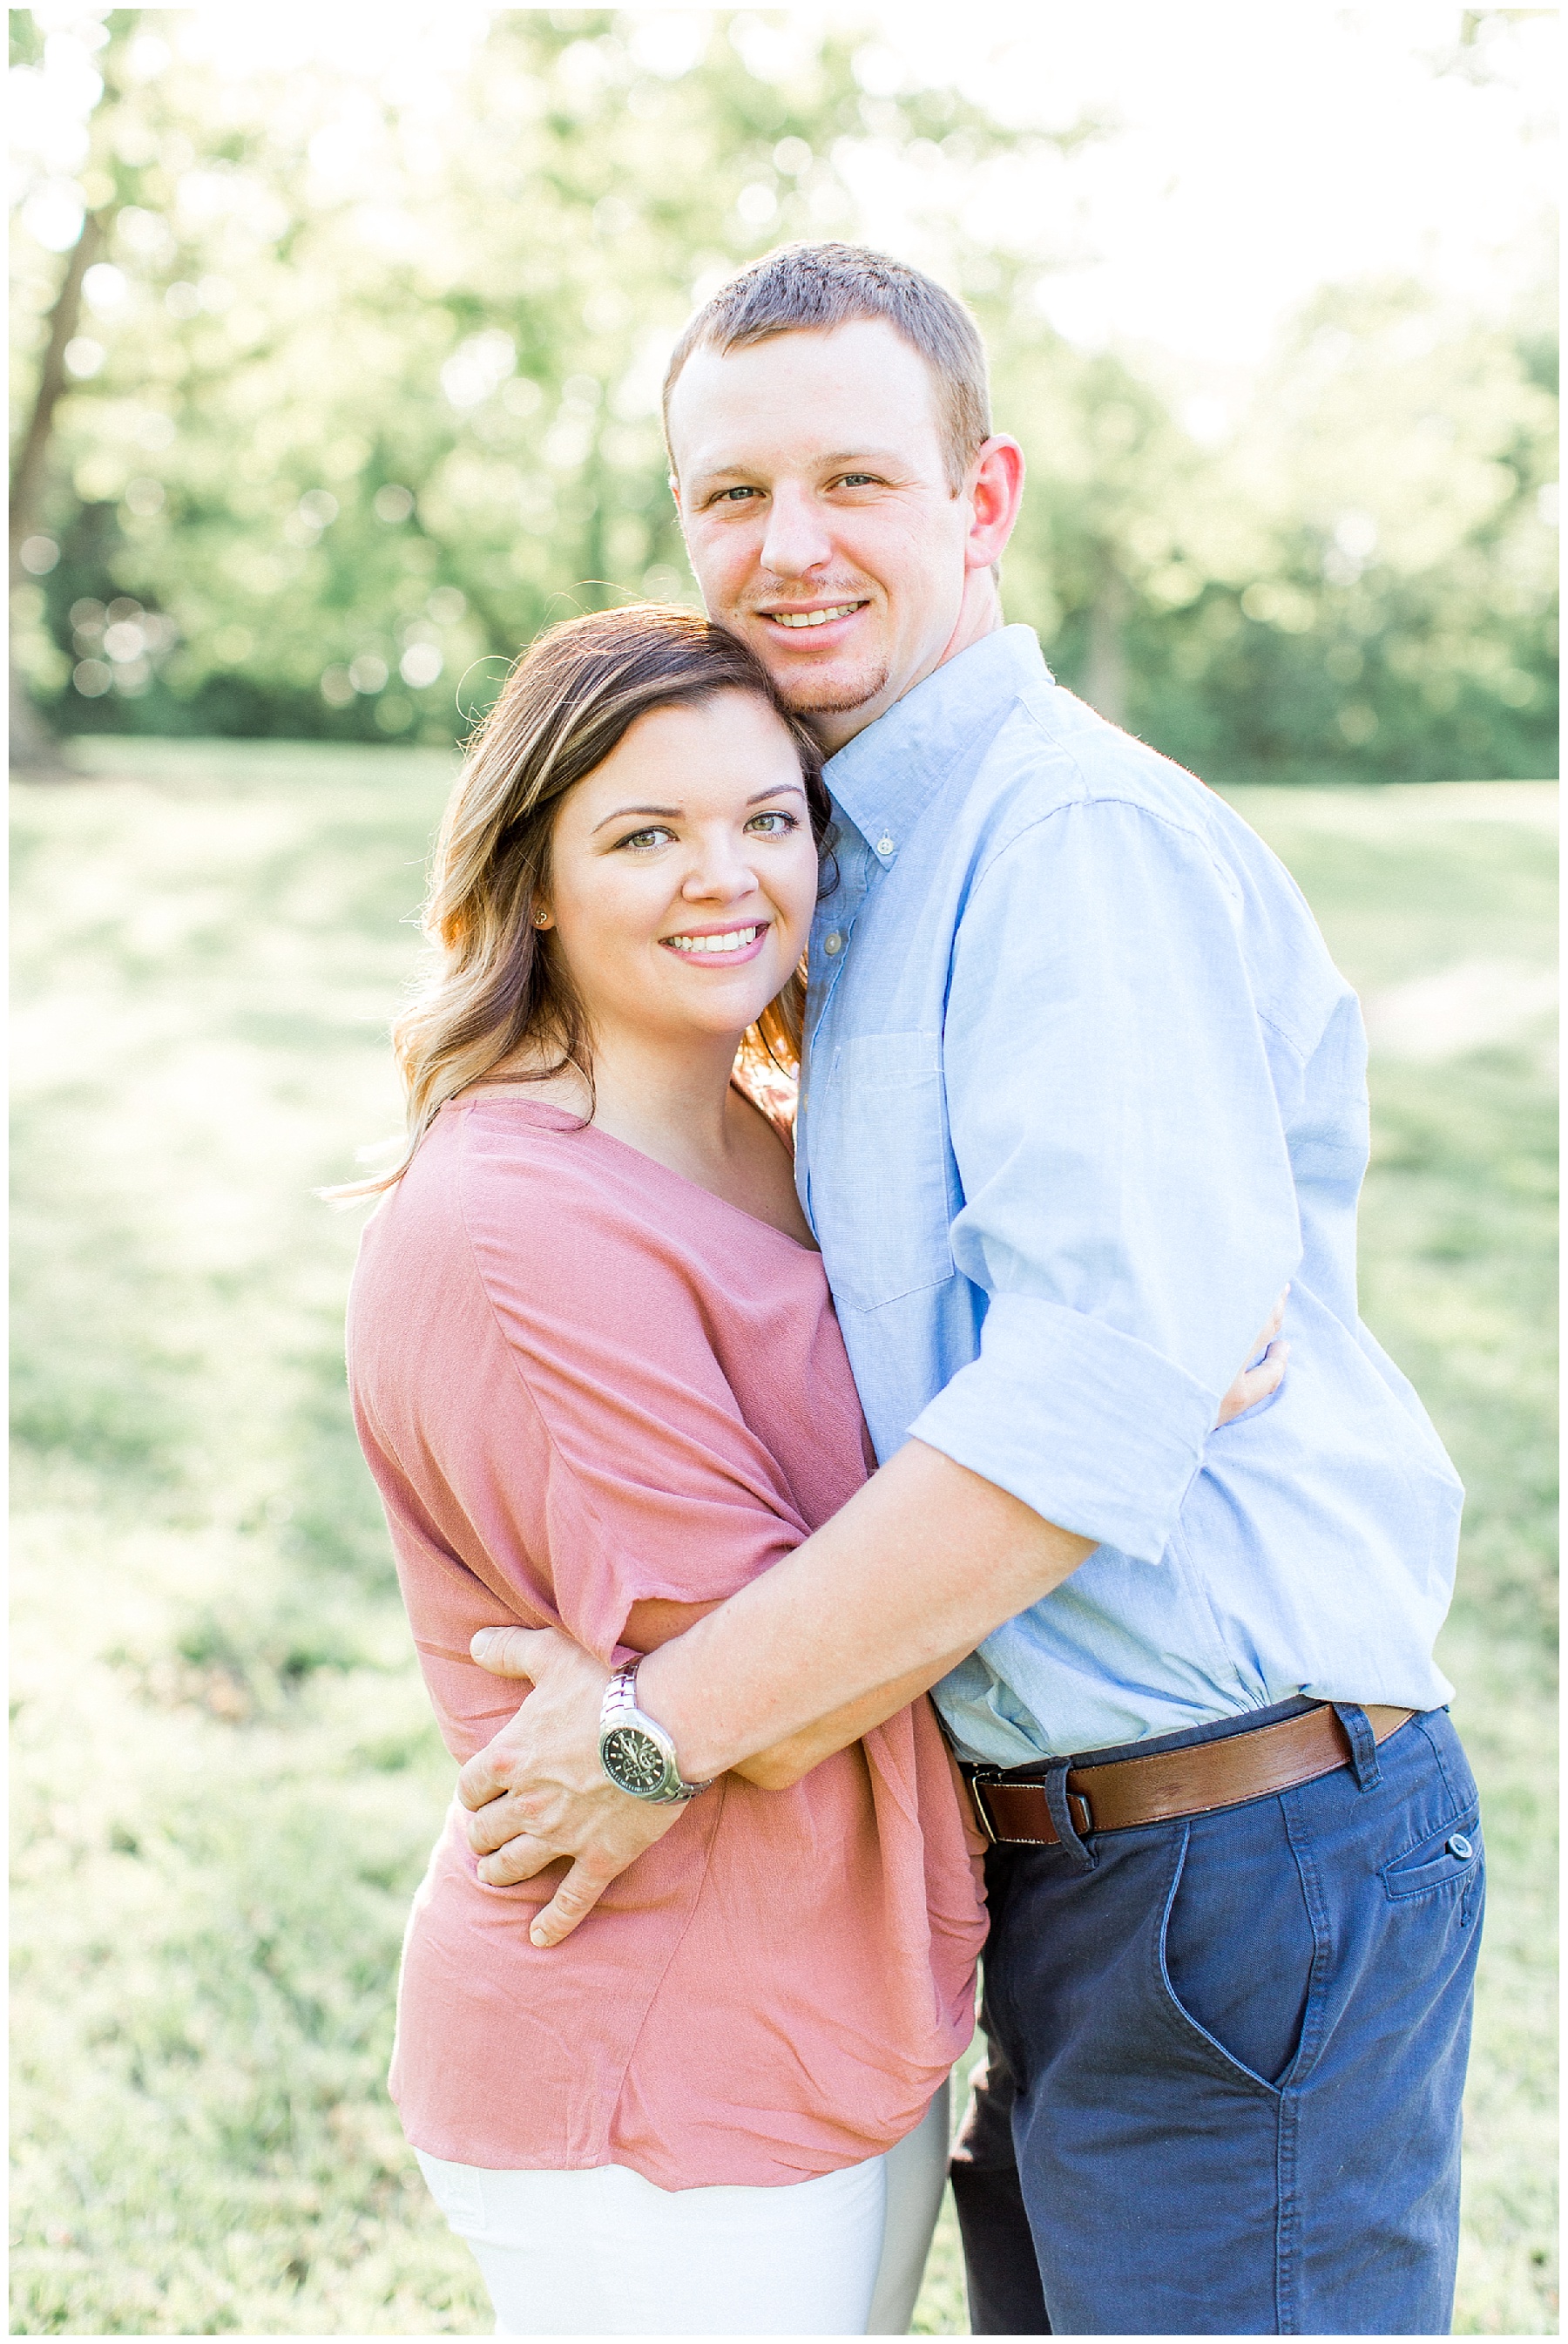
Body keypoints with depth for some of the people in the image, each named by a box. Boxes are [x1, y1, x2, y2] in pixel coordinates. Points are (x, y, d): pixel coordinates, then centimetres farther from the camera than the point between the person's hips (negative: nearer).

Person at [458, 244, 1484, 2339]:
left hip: (1249, 1868, -9)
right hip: (1066, 1861, 10)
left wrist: (667, 1732, -21)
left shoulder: (1084, 838, -17)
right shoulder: (876, 875, 15)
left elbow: (1099, 1397, -27)